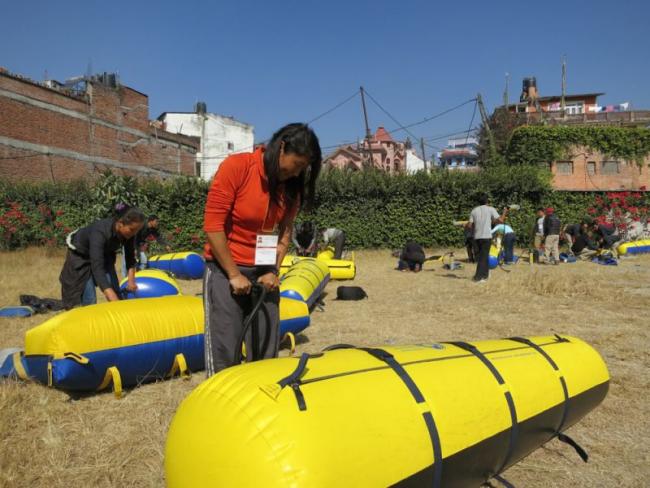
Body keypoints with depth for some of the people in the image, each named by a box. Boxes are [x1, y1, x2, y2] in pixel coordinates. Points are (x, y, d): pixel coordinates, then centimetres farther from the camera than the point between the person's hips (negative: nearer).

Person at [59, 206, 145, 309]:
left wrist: (131, 280, -21)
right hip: (81, 255, -6)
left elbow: (130, 257, -7)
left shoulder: (128, 233, -24)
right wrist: (113, 298, -58)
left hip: (104, 255, 6)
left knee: (117, 294, 0)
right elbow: (97, 267, -50)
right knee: (90, 300, -15)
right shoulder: (100, 232, -42)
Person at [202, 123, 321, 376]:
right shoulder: (235, 167, -15)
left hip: (264, 273, 5)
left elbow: (285, 233, 7)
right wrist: (234, 274, -14)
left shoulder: (291, 185, 1)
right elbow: (213, 225, -16)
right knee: (225, 353, -5)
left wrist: (273, 271, -6)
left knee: (267, 352, 6)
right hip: (225, 270, -5)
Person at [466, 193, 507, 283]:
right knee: (483, 256, 0)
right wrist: (504, 213, 9)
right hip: (486, 236, -4)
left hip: (477, 236, 5)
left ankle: (485, 274, 28)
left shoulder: (474, 210, 7)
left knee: (483, 255, 19)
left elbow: (470, 225, 3)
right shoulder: (490, 209, -3)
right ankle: (478, 277, -5)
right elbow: (500, 220, -9)